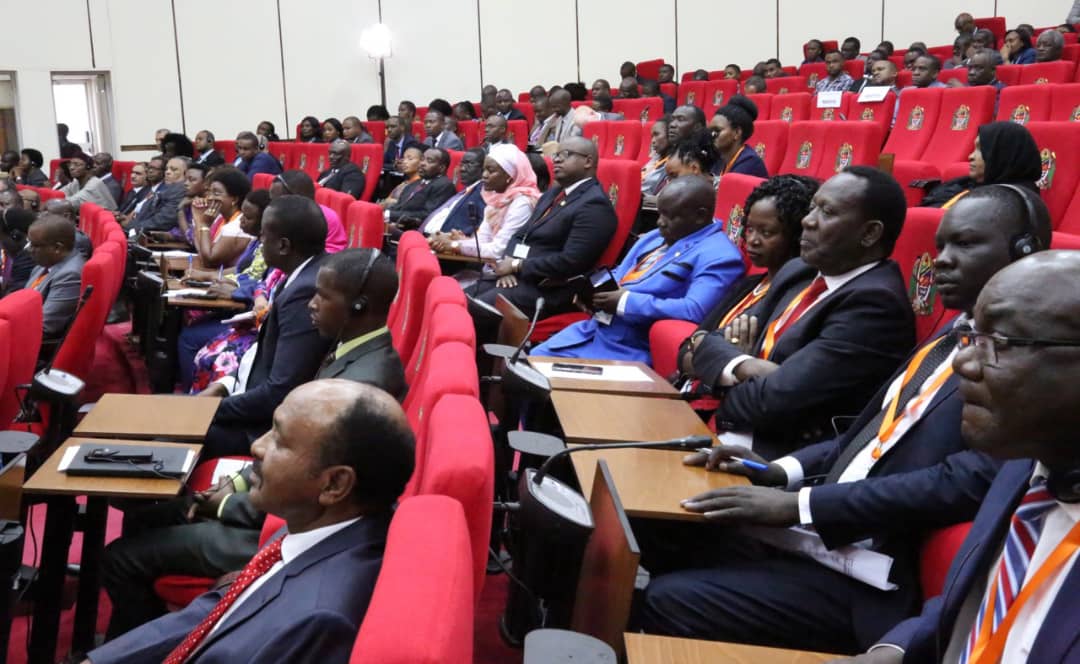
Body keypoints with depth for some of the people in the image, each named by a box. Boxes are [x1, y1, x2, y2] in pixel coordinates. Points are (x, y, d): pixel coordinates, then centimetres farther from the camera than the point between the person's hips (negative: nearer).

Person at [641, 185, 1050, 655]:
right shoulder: (952, 337, 16)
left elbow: (969, 482, -23)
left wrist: (799, 505, -23)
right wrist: (781, 471, 2)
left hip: (871, 580, -8)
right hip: (816, 537, 8)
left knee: (669, 601, -15)